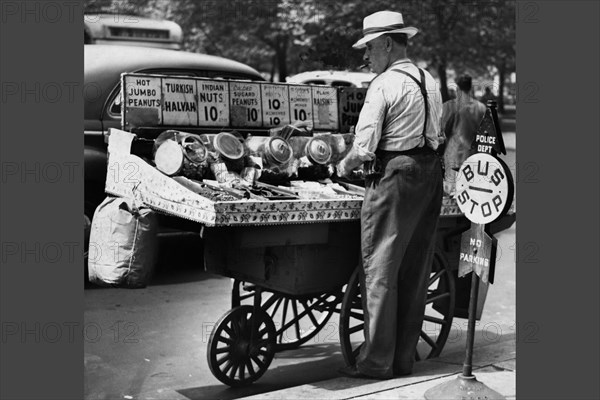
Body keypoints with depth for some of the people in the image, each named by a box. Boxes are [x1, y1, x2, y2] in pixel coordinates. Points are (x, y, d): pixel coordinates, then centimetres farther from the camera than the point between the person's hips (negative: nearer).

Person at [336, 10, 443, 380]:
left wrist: (345, 166, 4)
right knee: (415, 273, 11)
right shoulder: (430, 82, 14)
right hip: (431, 175, 8)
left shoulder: (384, 84, -10)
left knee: (380, 271, -1)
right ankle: (405, 358, 20)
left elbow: (364, 147, -14)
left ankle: (377, 361, 3)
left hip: (394, 178, -8)